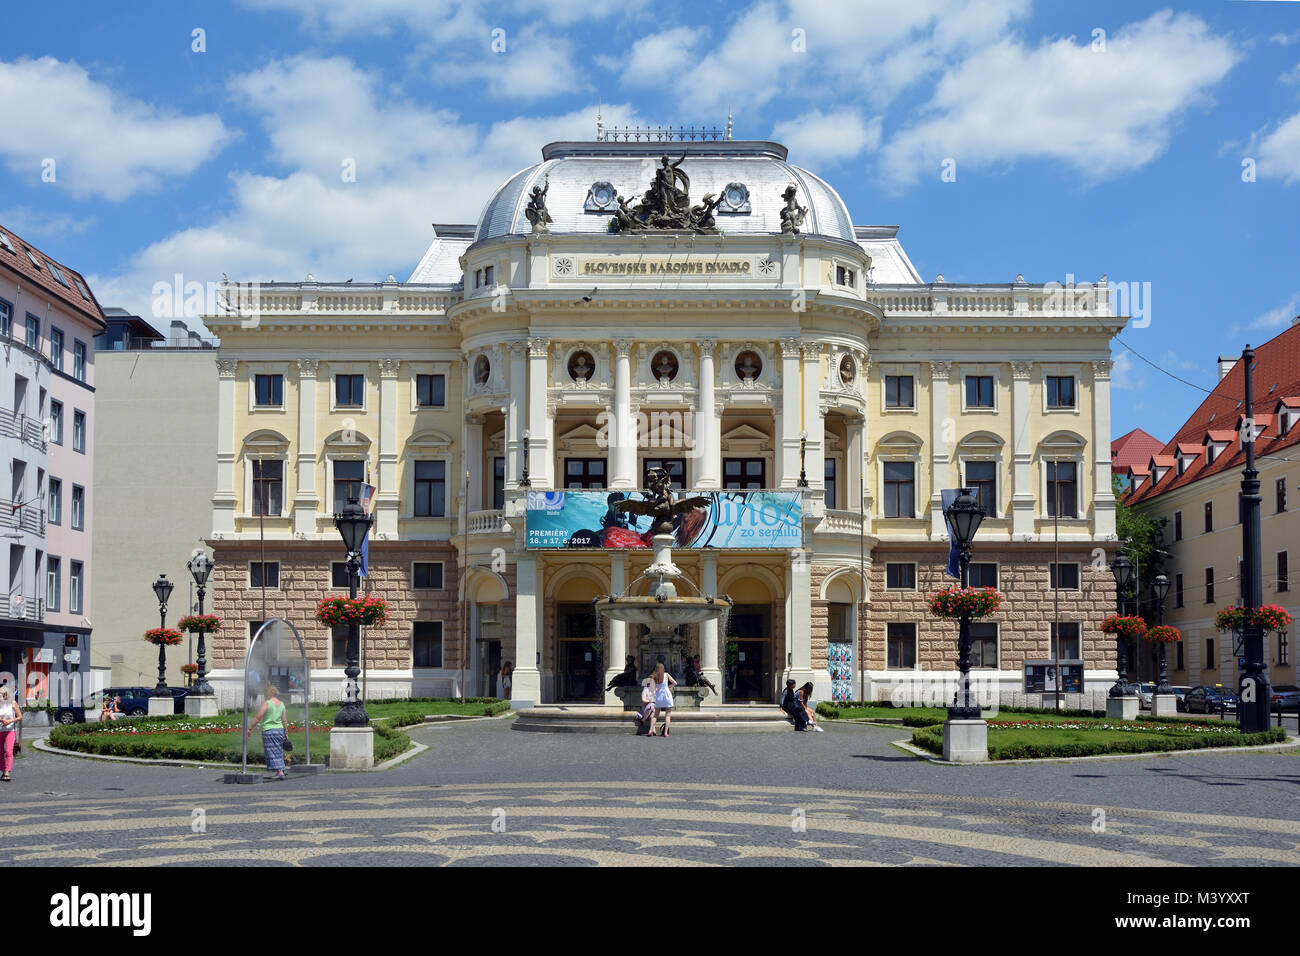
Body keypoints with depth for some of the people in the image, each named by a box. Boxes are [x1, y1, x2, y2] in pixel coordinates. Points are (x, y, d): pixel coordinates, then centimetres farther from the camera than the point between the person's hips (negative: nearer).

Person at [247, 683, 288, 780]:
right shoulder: (281, 704, 8)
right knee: (279, 751, 18)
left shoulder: (267, 703, -10)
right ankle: (281, 770, 22)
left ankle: (280, 772, -9)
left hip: (269, 730, -6)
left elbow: (258, 718, -12)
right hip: (280, 729, 6)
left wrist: (249, 728, -6)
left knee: (272, 752, -2)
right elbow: (284, 720, 10)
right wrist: (285, 732, 19)